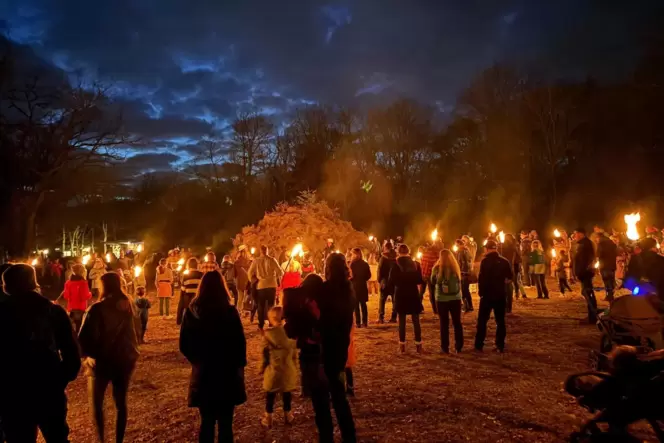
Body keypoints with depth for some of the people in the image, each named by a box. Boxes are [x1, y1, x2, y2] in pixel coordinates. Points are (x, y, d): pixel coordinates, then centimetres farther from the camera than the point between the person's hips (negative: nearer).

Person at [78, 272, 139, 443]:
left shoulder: (97, 309, -17)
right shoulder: (129, 306, -2)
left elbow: (83, 339, -19)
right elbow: (137, 331, 11)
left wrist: (93, 353, -5)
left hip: (102, 362, -4)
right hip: (125, 360, 4)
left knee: (97, 404, 14)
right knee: (121, 403, 16)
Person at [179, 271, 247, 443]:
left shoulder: (192, 312, -6)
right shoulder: (230, 311, -14)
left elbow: (184, 345, 0)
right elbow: (240, 343, -10)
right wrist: (239, 365, 6)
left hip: (203, 374, 2)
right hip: (227, 374, -2)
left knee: (207, 422, 15)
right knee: (225, 423, 9)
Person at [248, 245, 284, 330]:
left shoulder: (256, 261, -2)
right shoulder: (272, 259, -5)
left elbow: (250, 273, -1)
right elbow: (280, 272, -6)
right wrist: (275, 277, 13)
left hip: (260, 286, 1)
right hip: (271, 285, 0)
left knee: (261, 306, 11)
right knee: (271, 305, 12)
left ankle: (261, 325, 13)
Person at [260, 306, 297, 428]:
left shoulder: (268, 334, -16)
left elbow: (265, 354, -9)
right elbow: (294, 352, 2)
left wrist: (263, 368, 5)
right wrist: (292, 366, 16)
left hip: (273, 370, -2)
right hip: (288, 370, 3)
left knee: (270, 395, 13)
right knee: (287, 393, 19)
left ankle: (268, 418, 21)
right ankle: (288, 415, 31)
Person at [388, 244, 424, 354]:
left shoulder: (395, 265, -7)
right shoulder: (415, 264, -3)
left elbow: (391, 282, -8)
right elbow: (420, 280, 0)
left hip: (400, 296, -1)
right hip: (413, 295, 1)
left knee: (402, 321, 6)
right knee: (416, 321, 8)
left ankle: (402, 346, 7)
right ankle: (418, 345, 9)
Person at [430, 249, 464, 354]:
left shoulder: (437, 268, -10)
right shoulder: (455, 267, -6)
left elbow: (432, 282, 4)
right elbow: (460, 280, 8)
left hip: (442, 299, -2)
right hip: (456, 298, 2)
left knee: (444, 323, 7)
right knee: (457, 322, 13)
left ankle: (445, 347, 10)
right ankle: (459, 346, 18)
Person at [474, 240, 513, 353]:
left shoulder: (485, 261, -12)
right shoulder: (504, 262, 2)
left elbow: (481, 278, -17)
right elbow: (510, 277, 7)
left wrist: (480, 291, -7)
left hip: (487, 295, -4)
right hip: (500, 295, 4)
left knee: (482, 320, 6)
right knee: (500, 321, 11)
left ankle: (479, 345, 8)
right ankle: (500, 346, 12)